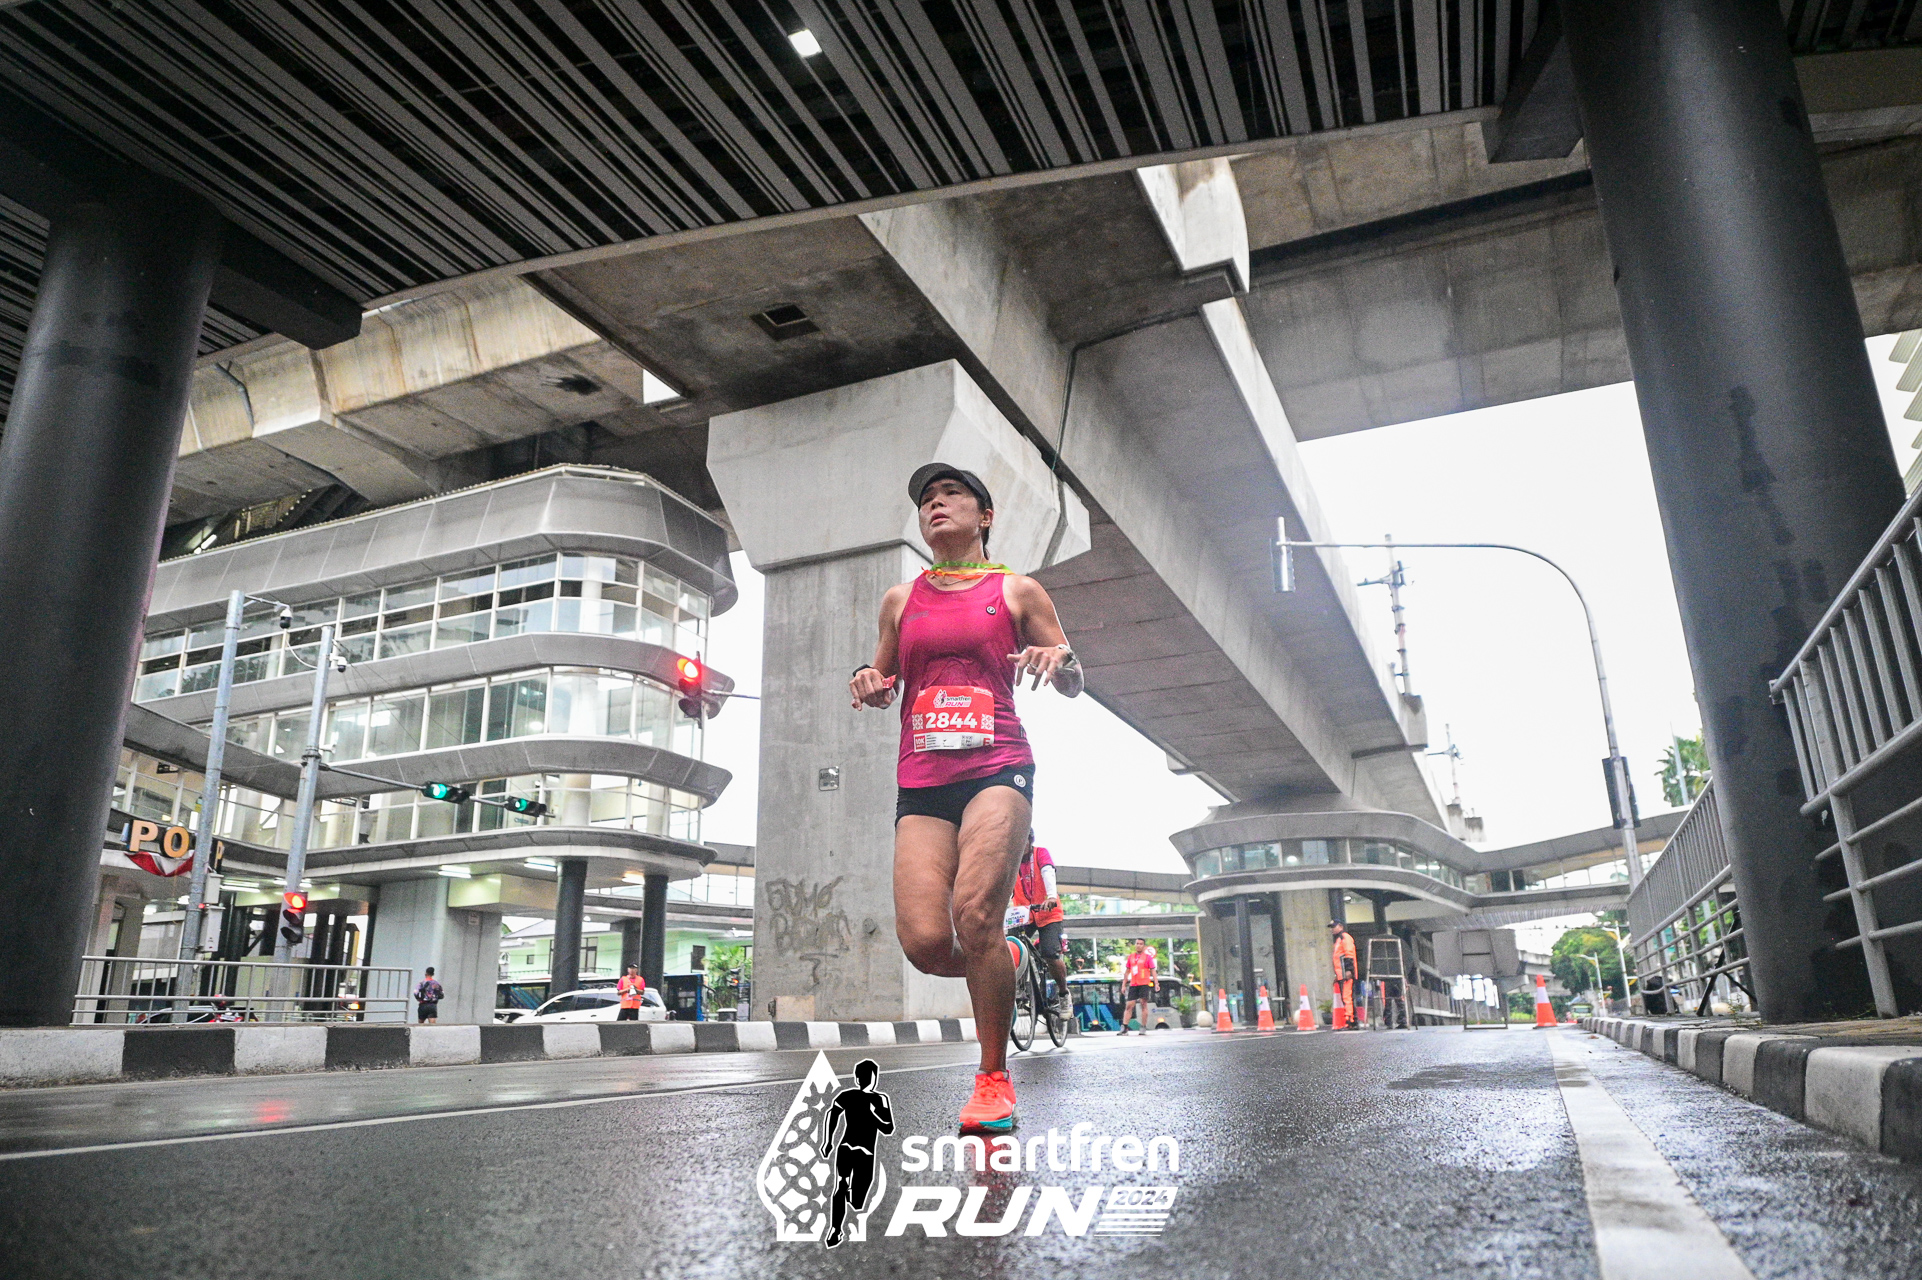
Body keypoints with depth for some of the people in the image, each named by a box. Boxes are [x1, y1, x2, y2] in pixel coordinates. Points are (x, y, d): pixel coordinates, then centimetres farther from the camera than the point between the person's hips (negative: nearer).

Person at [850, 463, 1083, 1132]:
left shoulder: (1017, 591, 11)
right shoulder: (901, 599, 18)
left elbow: (1073, 686, 14)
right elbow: (884, 684, 28)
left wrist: (1059, 659, -9)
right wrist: (869, 682, 4)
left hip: (997, 767, -3)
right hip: (921, 781, 3)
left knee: (974, 913, -22)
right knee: (924, 942, -12)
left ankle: (994, 1077, -2)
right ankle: (999, 970, 25)